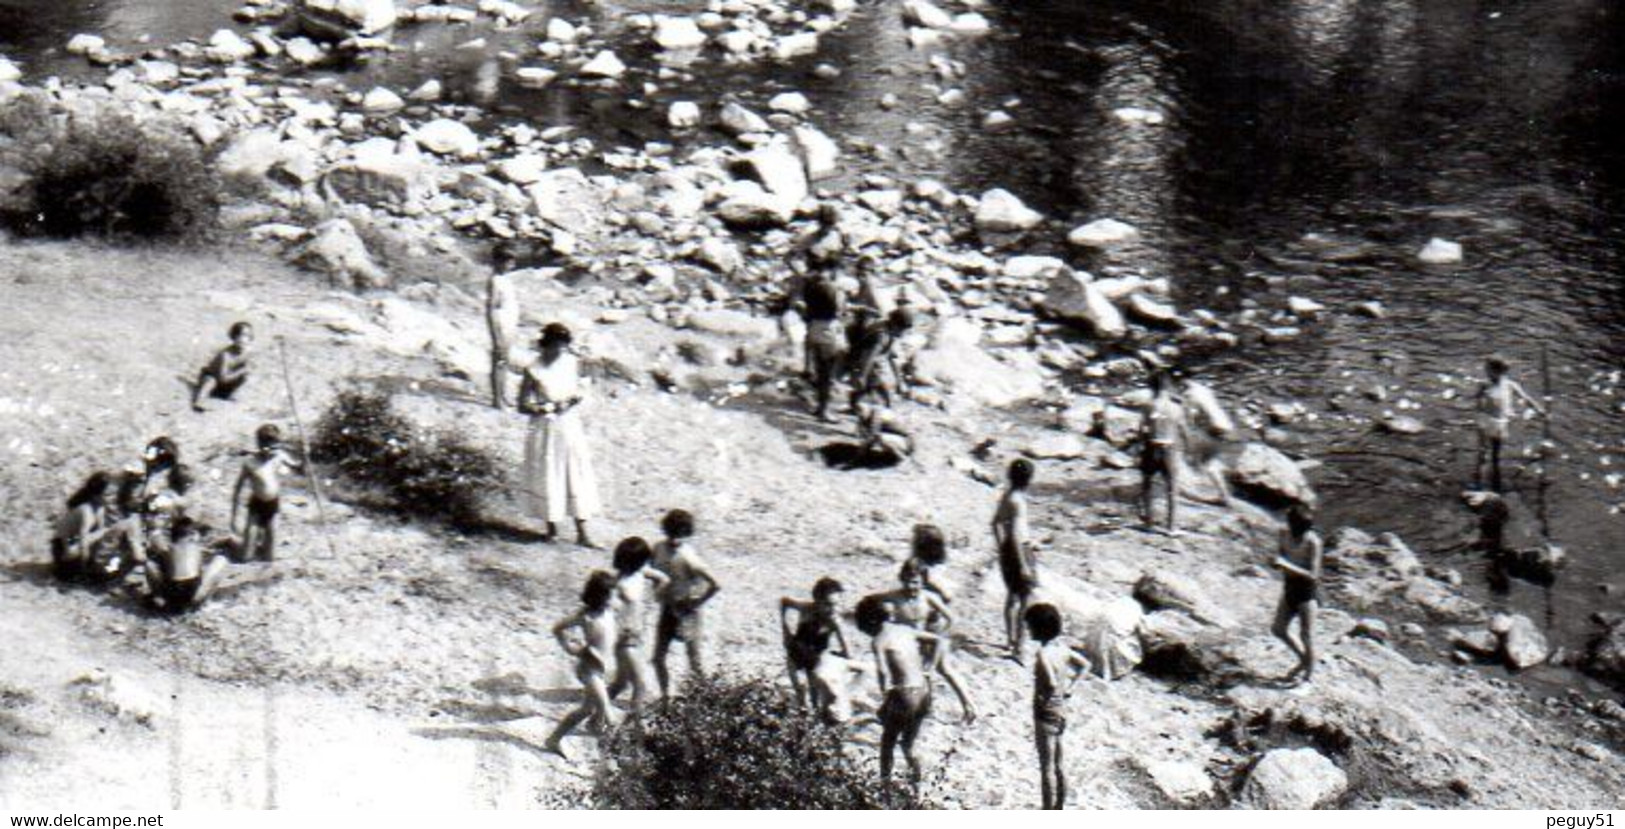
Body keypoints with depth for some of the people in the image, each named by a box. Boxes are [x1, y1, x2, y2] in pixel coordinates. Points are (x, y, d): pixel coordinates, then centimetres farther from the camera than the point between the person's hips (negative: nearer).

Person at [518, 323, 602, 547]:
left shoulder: (571, 363, 1)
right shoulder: (534, 371, -12)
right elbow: (523, 405, -11)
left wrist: (578, 396, -7)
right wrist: (550, 407, -22)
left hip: (571, 428, 4)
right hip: (546, 430, -4)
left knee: (578, 478, 2)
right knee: (548, 478, 5)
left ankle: (582, 532, 6)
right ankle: (552, 527, 23)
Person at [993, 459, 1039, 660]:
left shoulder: (1007, 495, 7)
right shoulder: (1018, 501, -21)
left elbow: (996, 521, 20)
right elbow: (1015, 534, -25)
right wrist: (1024, 565, -24)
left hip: (1006, 550, 10)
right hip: (1020, 550, -10)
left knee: (1012, 595, 25)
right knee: (1026, 600, -9)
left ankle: (1010, 639, 40)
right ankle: (1017, 649, -14)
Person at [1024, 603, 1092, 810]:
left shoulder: (1043, 655, -23)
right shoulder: (1061, 647, 3)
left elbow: (1052, 684, -37)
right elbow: (1084, 665, 18)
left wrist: (1044, 700, -19)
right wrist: (1069, 688, 13)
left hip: (1046, 714, -9)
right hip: (1060, 711, 9)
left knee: (1047, 768, 1)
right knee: (1057, 765, 18)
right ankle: (1059, 807, 28)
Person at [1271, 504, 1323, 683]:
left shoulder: (1312, 542, -23)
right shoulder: (1286, 535, -6)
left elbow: (1312, 574, -24)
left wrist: (1288, 566, -33)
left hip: (1307, 590, -7)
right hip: (1290, 588, 7)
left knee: (1306, 634, 2)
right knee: (1278, 629, 13)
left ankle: (1309, 674, 18)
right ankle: (1303, 659, 34)